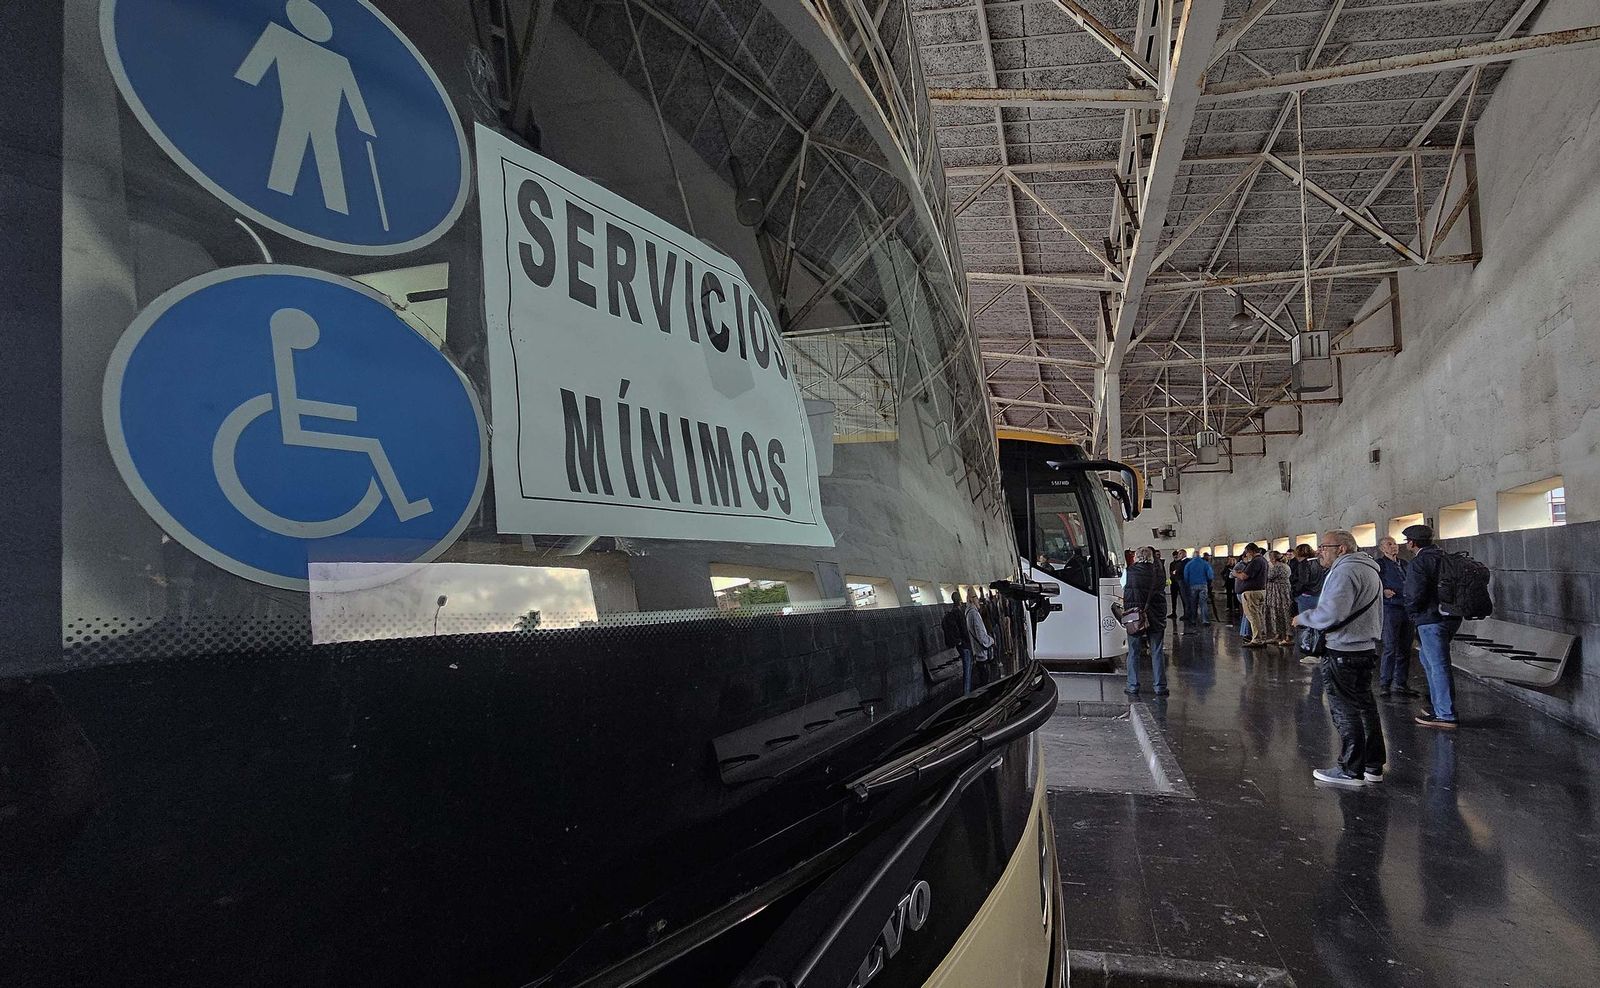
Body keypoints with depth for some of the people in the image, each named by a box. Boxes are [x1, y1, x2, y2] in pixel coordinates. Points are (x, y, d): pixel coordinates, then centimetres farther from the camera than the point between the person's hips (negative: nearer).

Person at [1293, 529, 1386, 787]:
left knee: (1345, 711, -2)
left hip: (1343, 652, -10)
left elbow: (1330, 615, -27)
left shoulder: (1345, 572, -19)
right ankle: (1373, 766, 25)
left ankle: (1351, 770, 4)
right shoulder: (1369, 570, 16)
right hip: (1367, 647, 10)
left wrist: (1302, 618, -12)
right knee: (1365, 705, 17)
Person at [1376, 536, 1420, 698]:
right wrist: (1383, 591, -26)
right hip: (1391, 608, -7)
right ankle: (1384, 684, 0)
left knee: (1405, 649, 9)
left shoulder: (1405, 564, 19)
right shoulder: (1380, 564, -2)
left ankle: (1400, 684, 17)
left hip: (1408, 610, 7)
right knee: (1390, 648, -8)